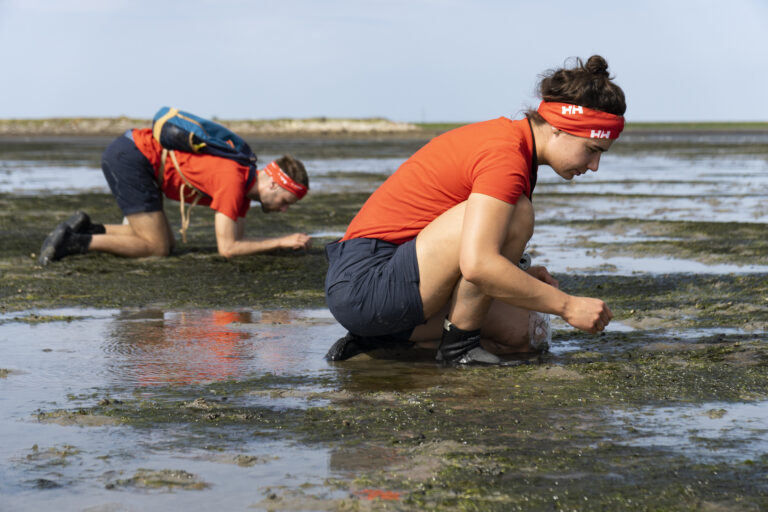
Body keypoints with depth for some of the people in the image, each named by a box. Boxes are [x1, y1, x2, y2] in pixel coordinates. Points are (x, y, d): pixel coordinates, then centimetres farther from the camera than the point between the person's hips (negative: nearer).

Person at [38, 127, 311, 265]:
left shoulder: (245, 178, 9)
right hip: (130, 157, -10)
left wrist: (286, 243, 0)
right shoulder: (233, 180, -19)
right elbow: (227, 248, -20)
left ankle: (86, 228, 8)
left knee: (164, 240, 11)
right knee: (158, 247, -8)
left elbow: (236, 239, 10)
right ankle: (77, 241, -10)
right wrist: (281, 242, -14)